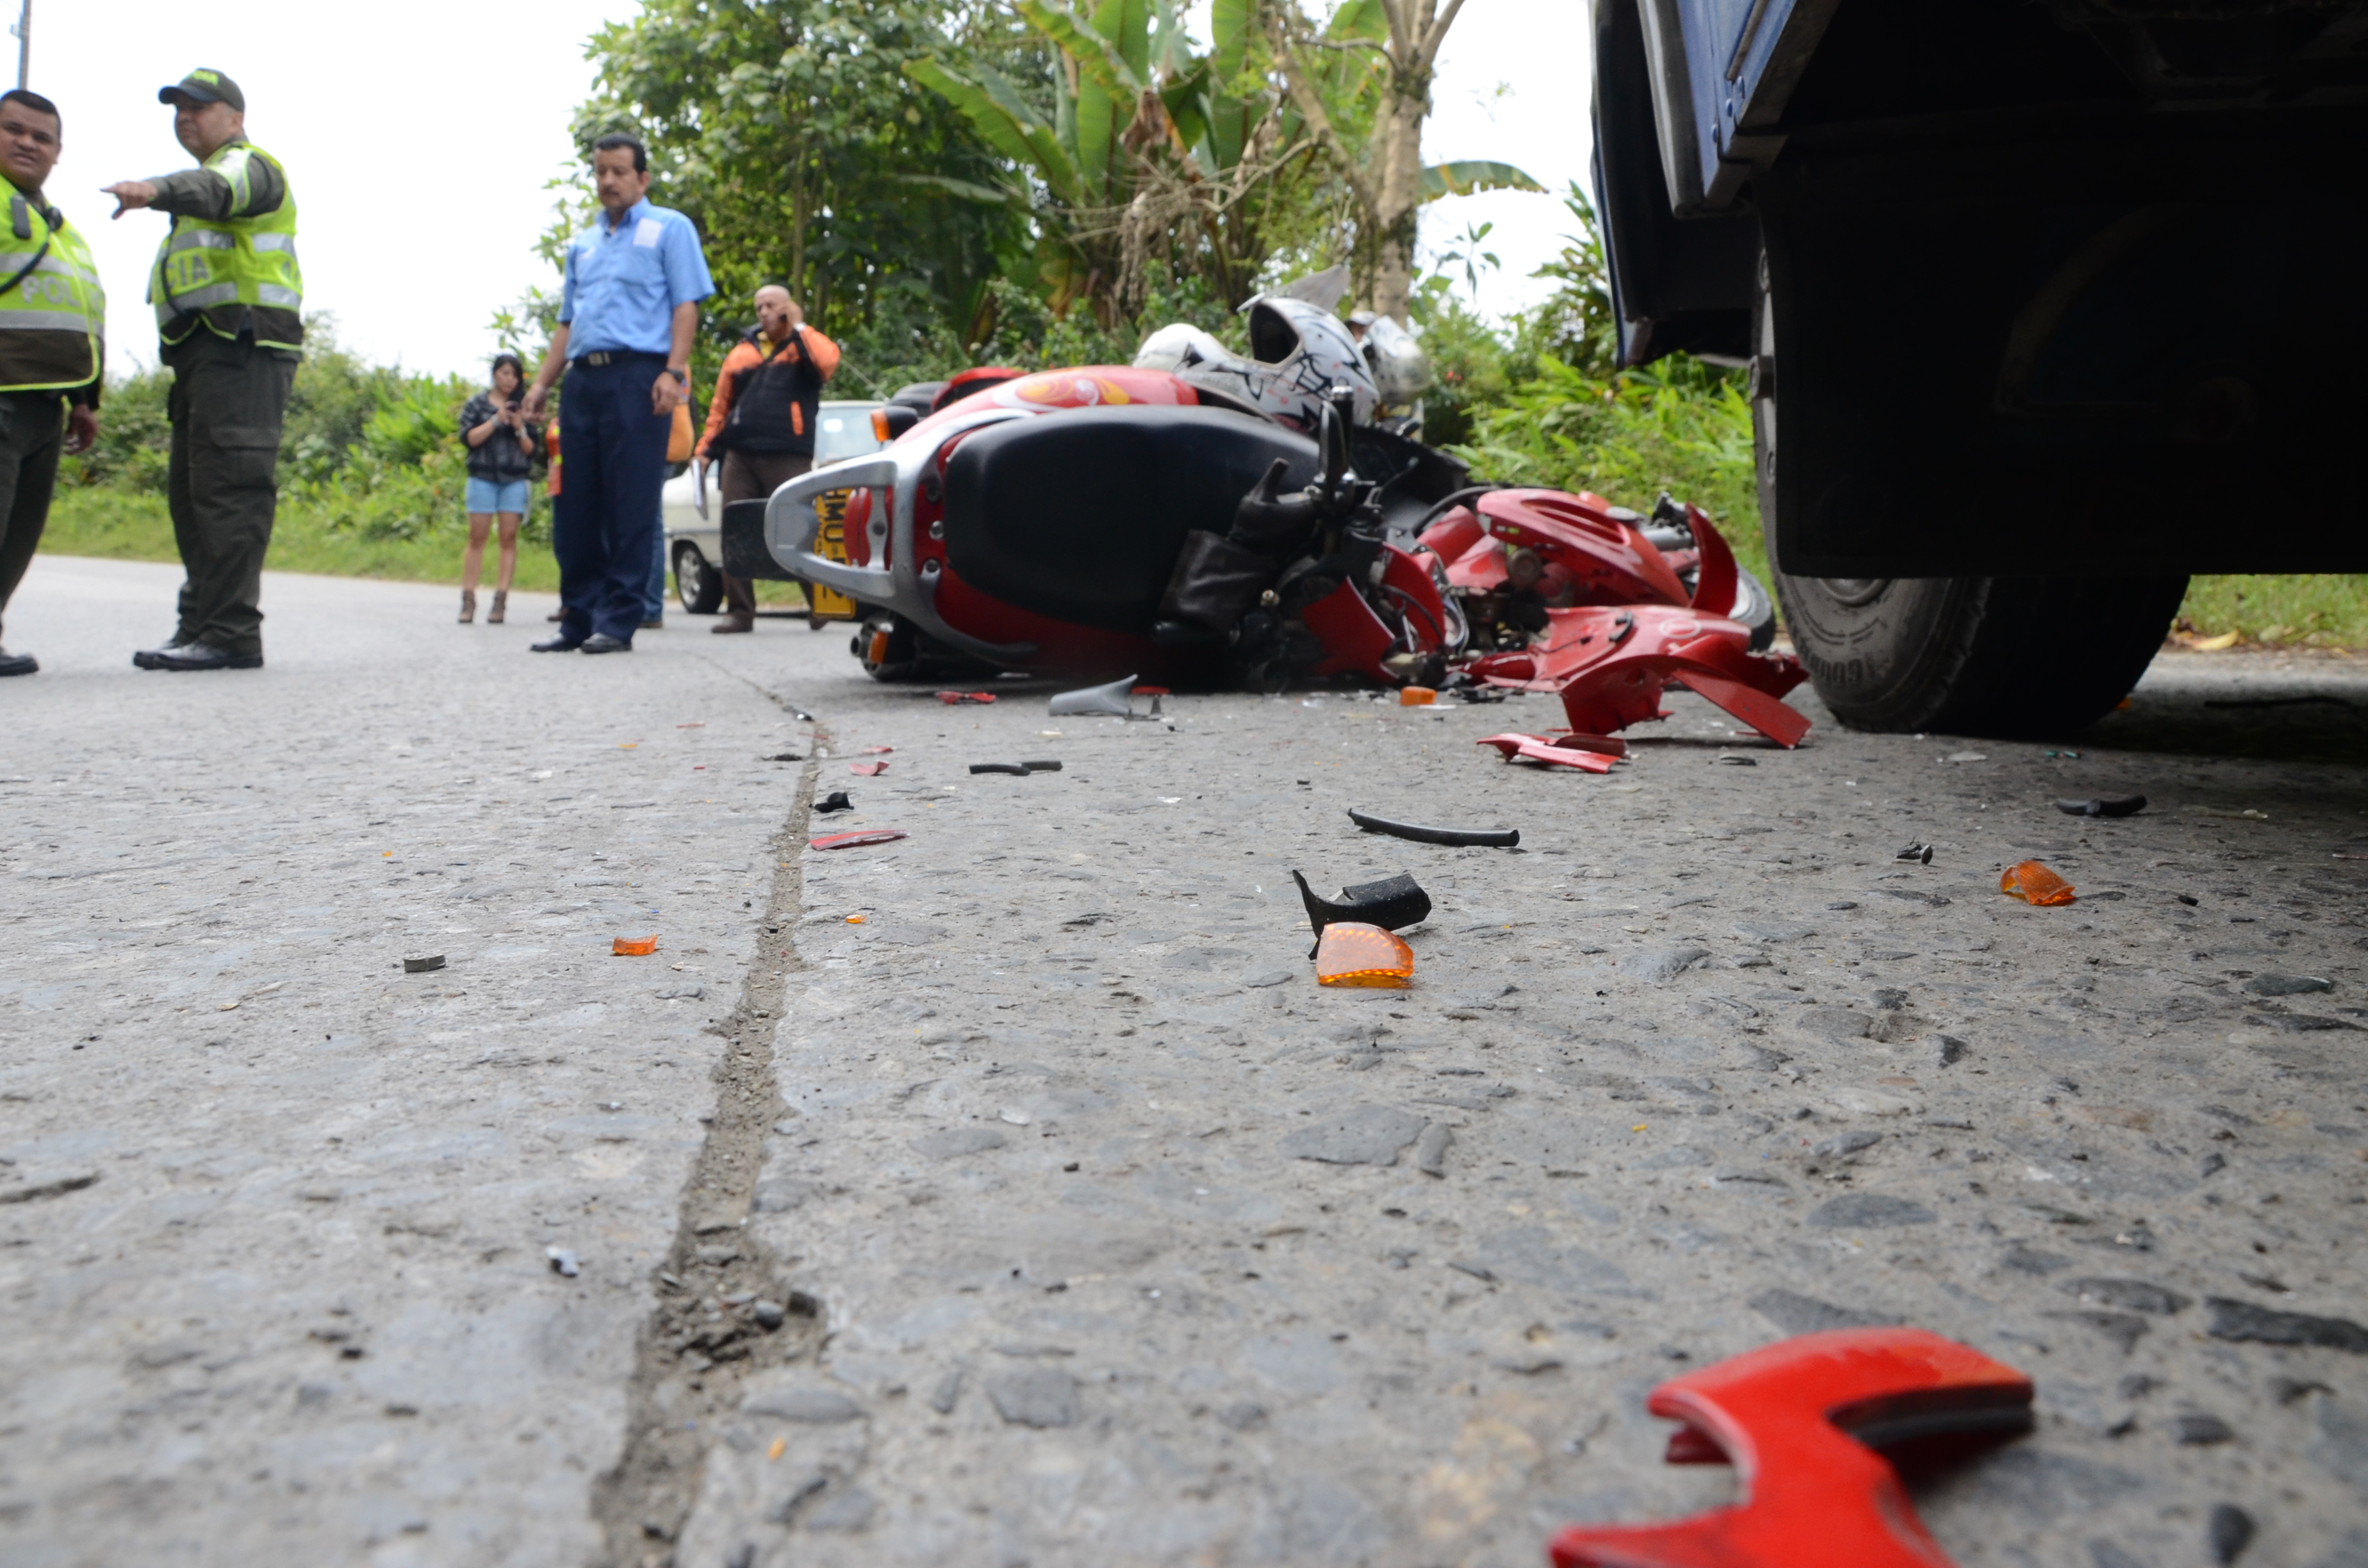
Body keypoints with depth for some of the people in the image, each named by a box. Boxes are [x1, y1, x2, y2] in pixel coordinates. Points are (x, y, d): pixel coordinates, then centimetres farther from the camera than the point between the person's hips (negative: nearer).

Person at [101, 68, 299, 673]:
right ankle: (201, 626, 11)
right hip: (206, 351, 11)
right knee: (191, 492, 9)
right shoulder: (215, 175, 33)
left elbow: (214, 190, -25)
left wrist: (157, 190, -46)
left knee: (230, 487, -17)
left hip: (241, 346, -11)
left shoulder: (249, 165, 0)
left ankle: (231, 633, -21)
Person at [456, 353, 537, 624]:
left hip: (515, 480, 1)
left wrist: (520, 428, -8)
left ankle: (500, 601, -5)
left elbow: (531, 449, 9)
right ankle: (468, 599, -3)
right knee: (477, 537, -3)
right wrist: (497, 419, -10)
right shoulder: (478, 404, 9)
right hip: (483, 477, -1)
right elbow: (470, 438, -3)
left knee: (509, 537, -4)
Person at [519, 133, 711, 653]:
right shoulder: (583, 243, 25)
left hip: (637, 377, -6)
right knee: (574, 507, 5)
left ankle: (618, 621, -4)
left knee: (629, 507, -7)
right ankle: (578, 619, 11)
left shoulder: (669, 228, 8)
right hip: (583, 379, 7)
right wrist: (543, 383, 16)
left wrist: (674, 371, -16)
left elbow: (686, 305, -3)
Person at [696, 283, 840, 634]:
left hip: (788, 458, -4)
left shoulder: (805, 347, 7)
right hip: (740, 456, 4)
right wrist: (706, 449, 11)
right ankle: (740, 611, 5)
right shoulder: (741, 352, 19)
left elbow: (828, 362, -18)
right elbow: (721, 405, 19)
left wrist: (799, 328, -6)